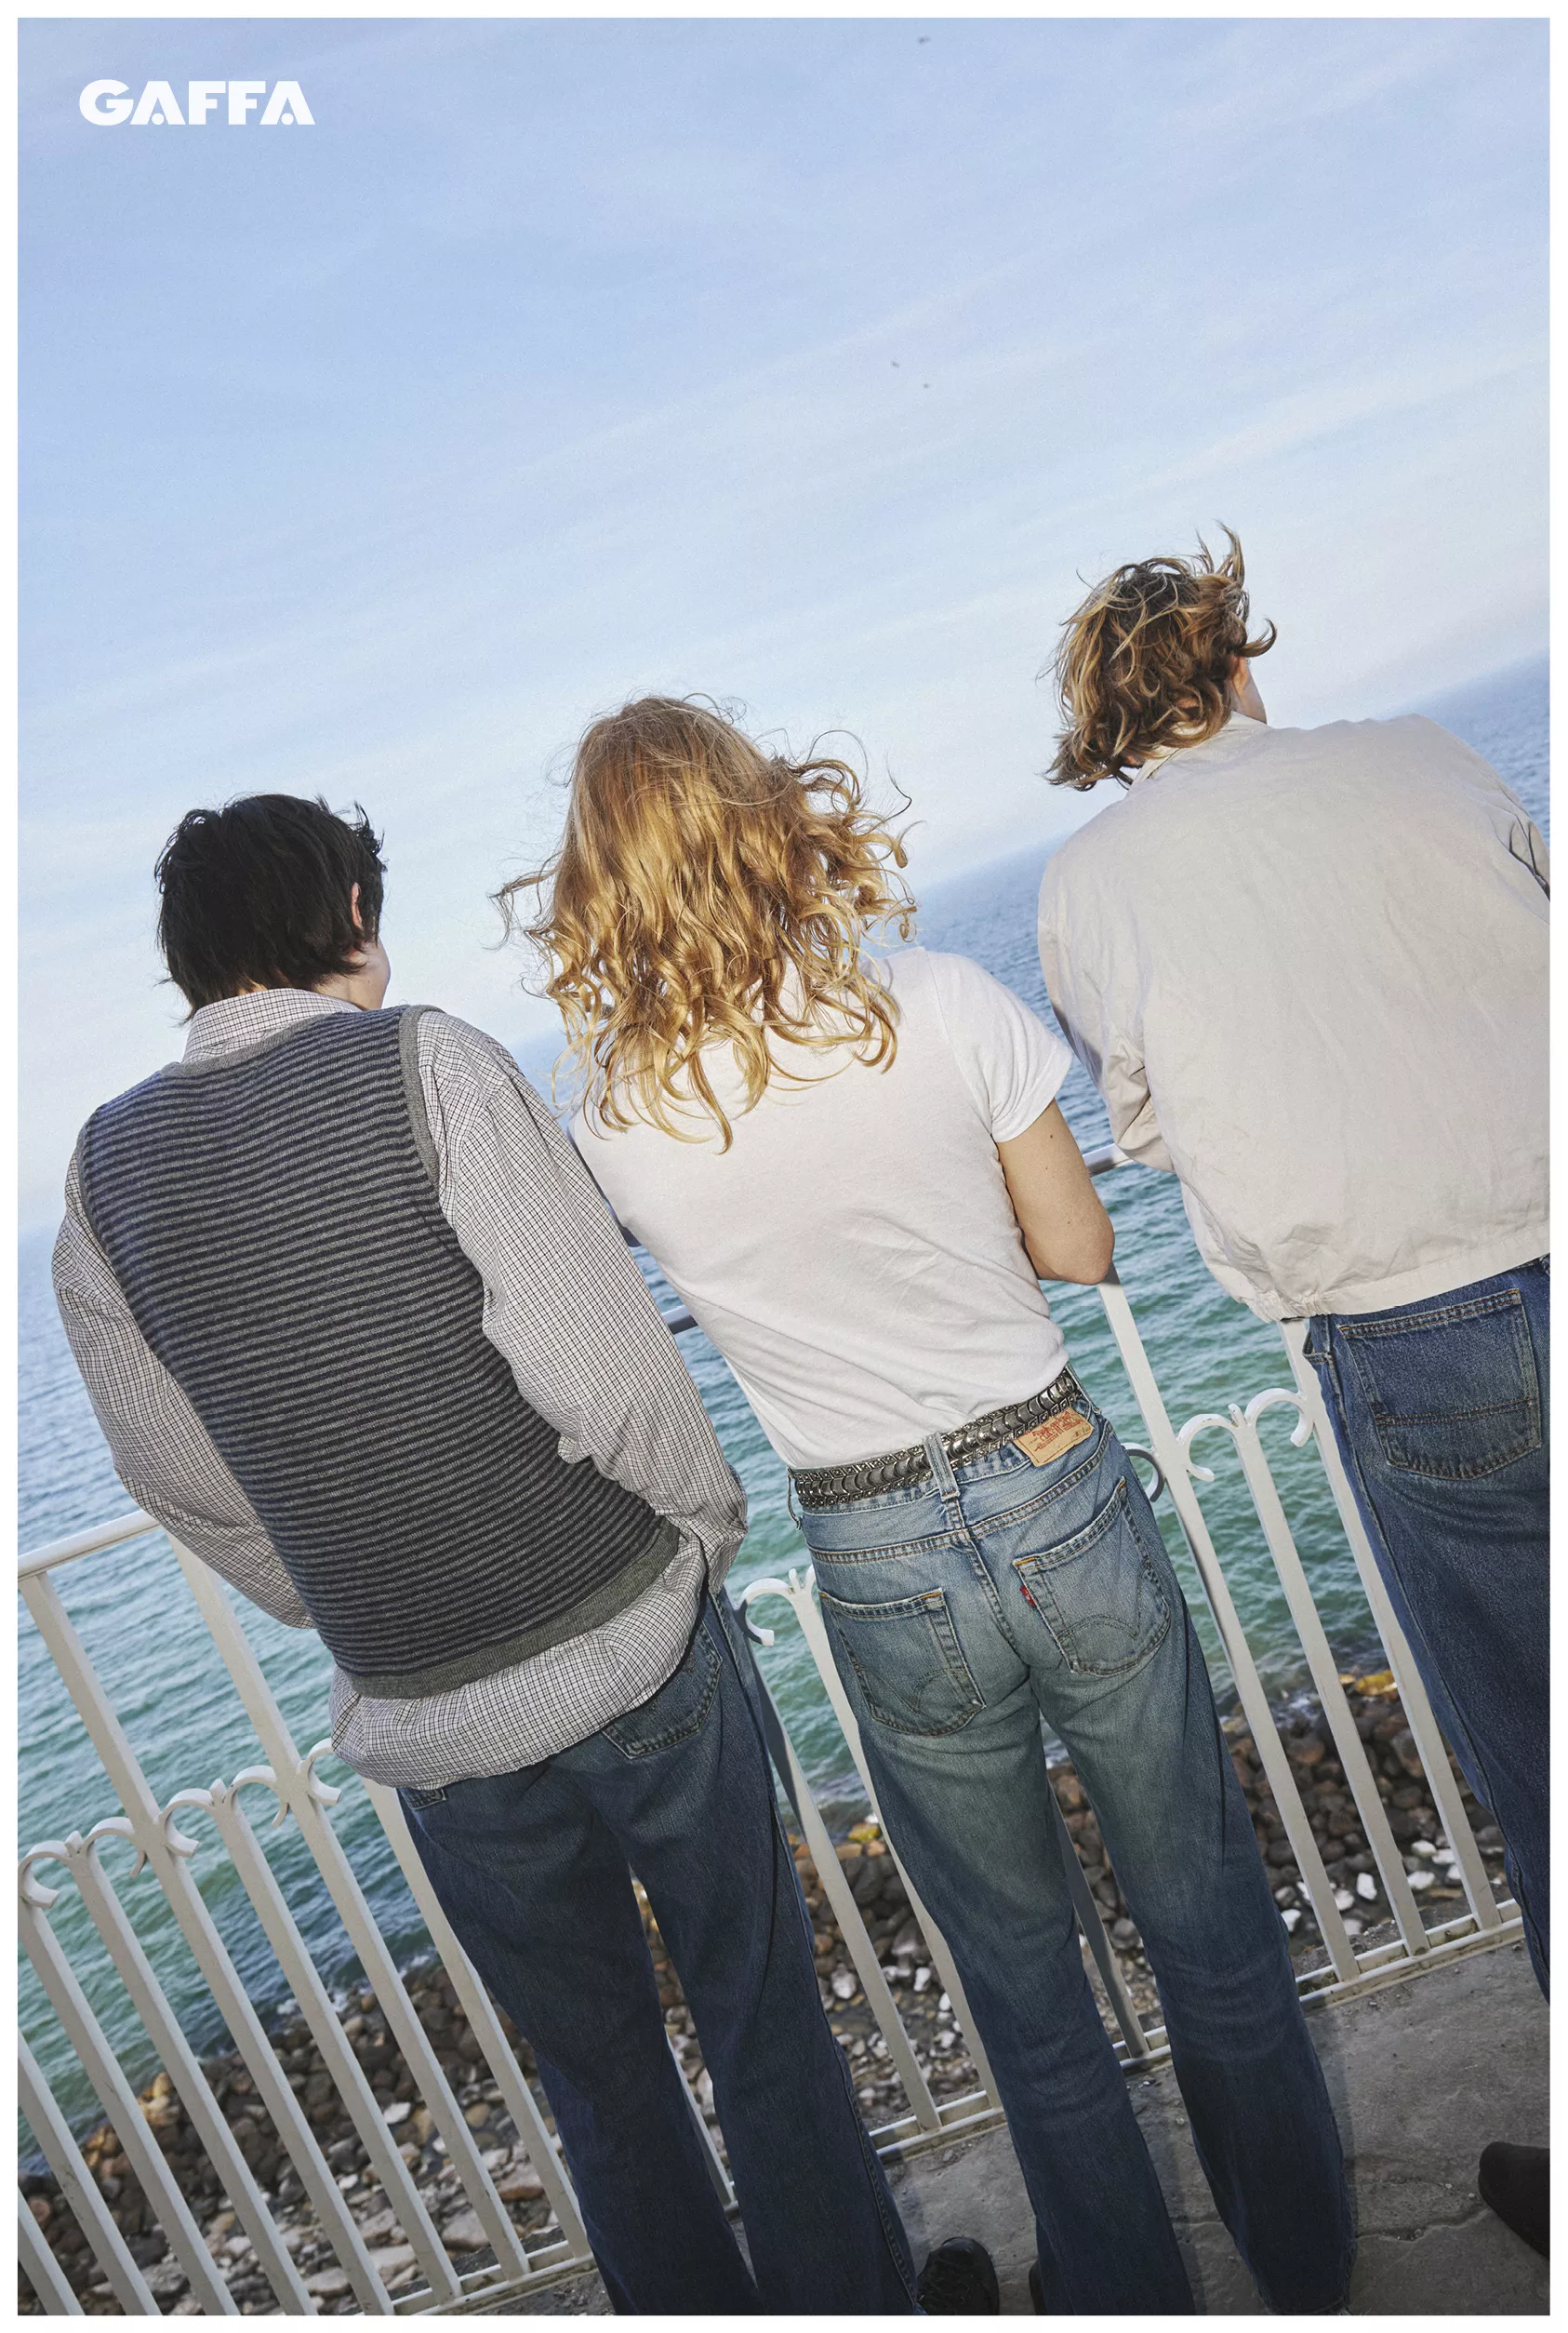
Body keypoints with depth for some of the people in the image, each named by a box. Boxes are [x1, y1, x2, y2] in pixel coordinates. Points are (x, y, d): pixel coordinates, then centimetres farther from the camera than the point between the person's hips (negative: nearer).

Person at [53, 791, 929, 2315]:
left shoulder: (107, 1168, 1)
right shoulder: (422, 1065, -14)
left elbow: (179, 1478, 7)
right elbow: (598, 1362, -21)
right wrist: (709, 1518, -2)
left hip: (418, 1720, 4)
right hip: (630, 1646, -3)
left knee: (595, 2070, 26)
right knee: (762, 2025, 20)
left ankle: (694, 2307, 44)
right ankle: (846, 2299, 38)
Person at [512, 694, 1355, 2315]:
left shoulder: (613, 1126, -11)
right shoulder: (945, 1006, -14)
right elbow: (1078, 1249, -4)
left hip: (882, 1574, 0)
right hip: (1059, 1496, 1)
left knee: (1020, 1970, 24)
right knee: (1209, 1921, 24)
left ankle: (1131, 2294, 47)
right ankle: (1306, 2267, 49)